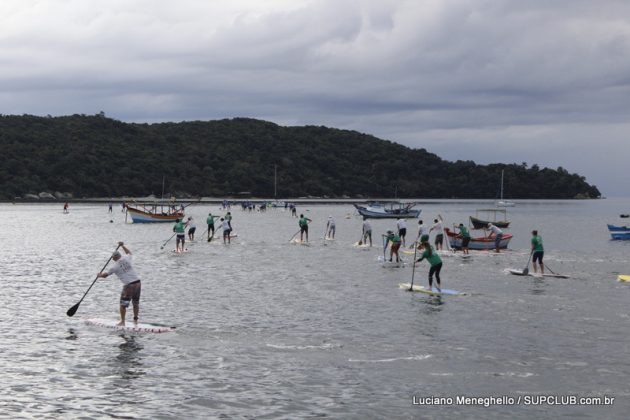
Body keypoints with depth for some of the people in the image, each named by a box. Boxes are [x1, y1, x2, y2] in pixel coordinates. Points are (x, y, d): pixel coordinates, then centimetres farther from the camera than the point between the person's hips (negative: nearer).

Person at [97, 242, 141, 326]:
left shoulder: (115, 266, -3)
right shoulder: (126, 258, 6)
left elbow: (105, 275, 12)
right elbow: (129, 252, 33)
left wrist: (99, 275, 31)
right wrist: (122, 246, 38)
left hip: (128, 285, -5)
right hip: (137, 282, 5)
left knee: (123, 304, 7)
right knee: (136, 303, 16)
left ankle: (122, 321, 9)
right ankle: (135, 320, 20)